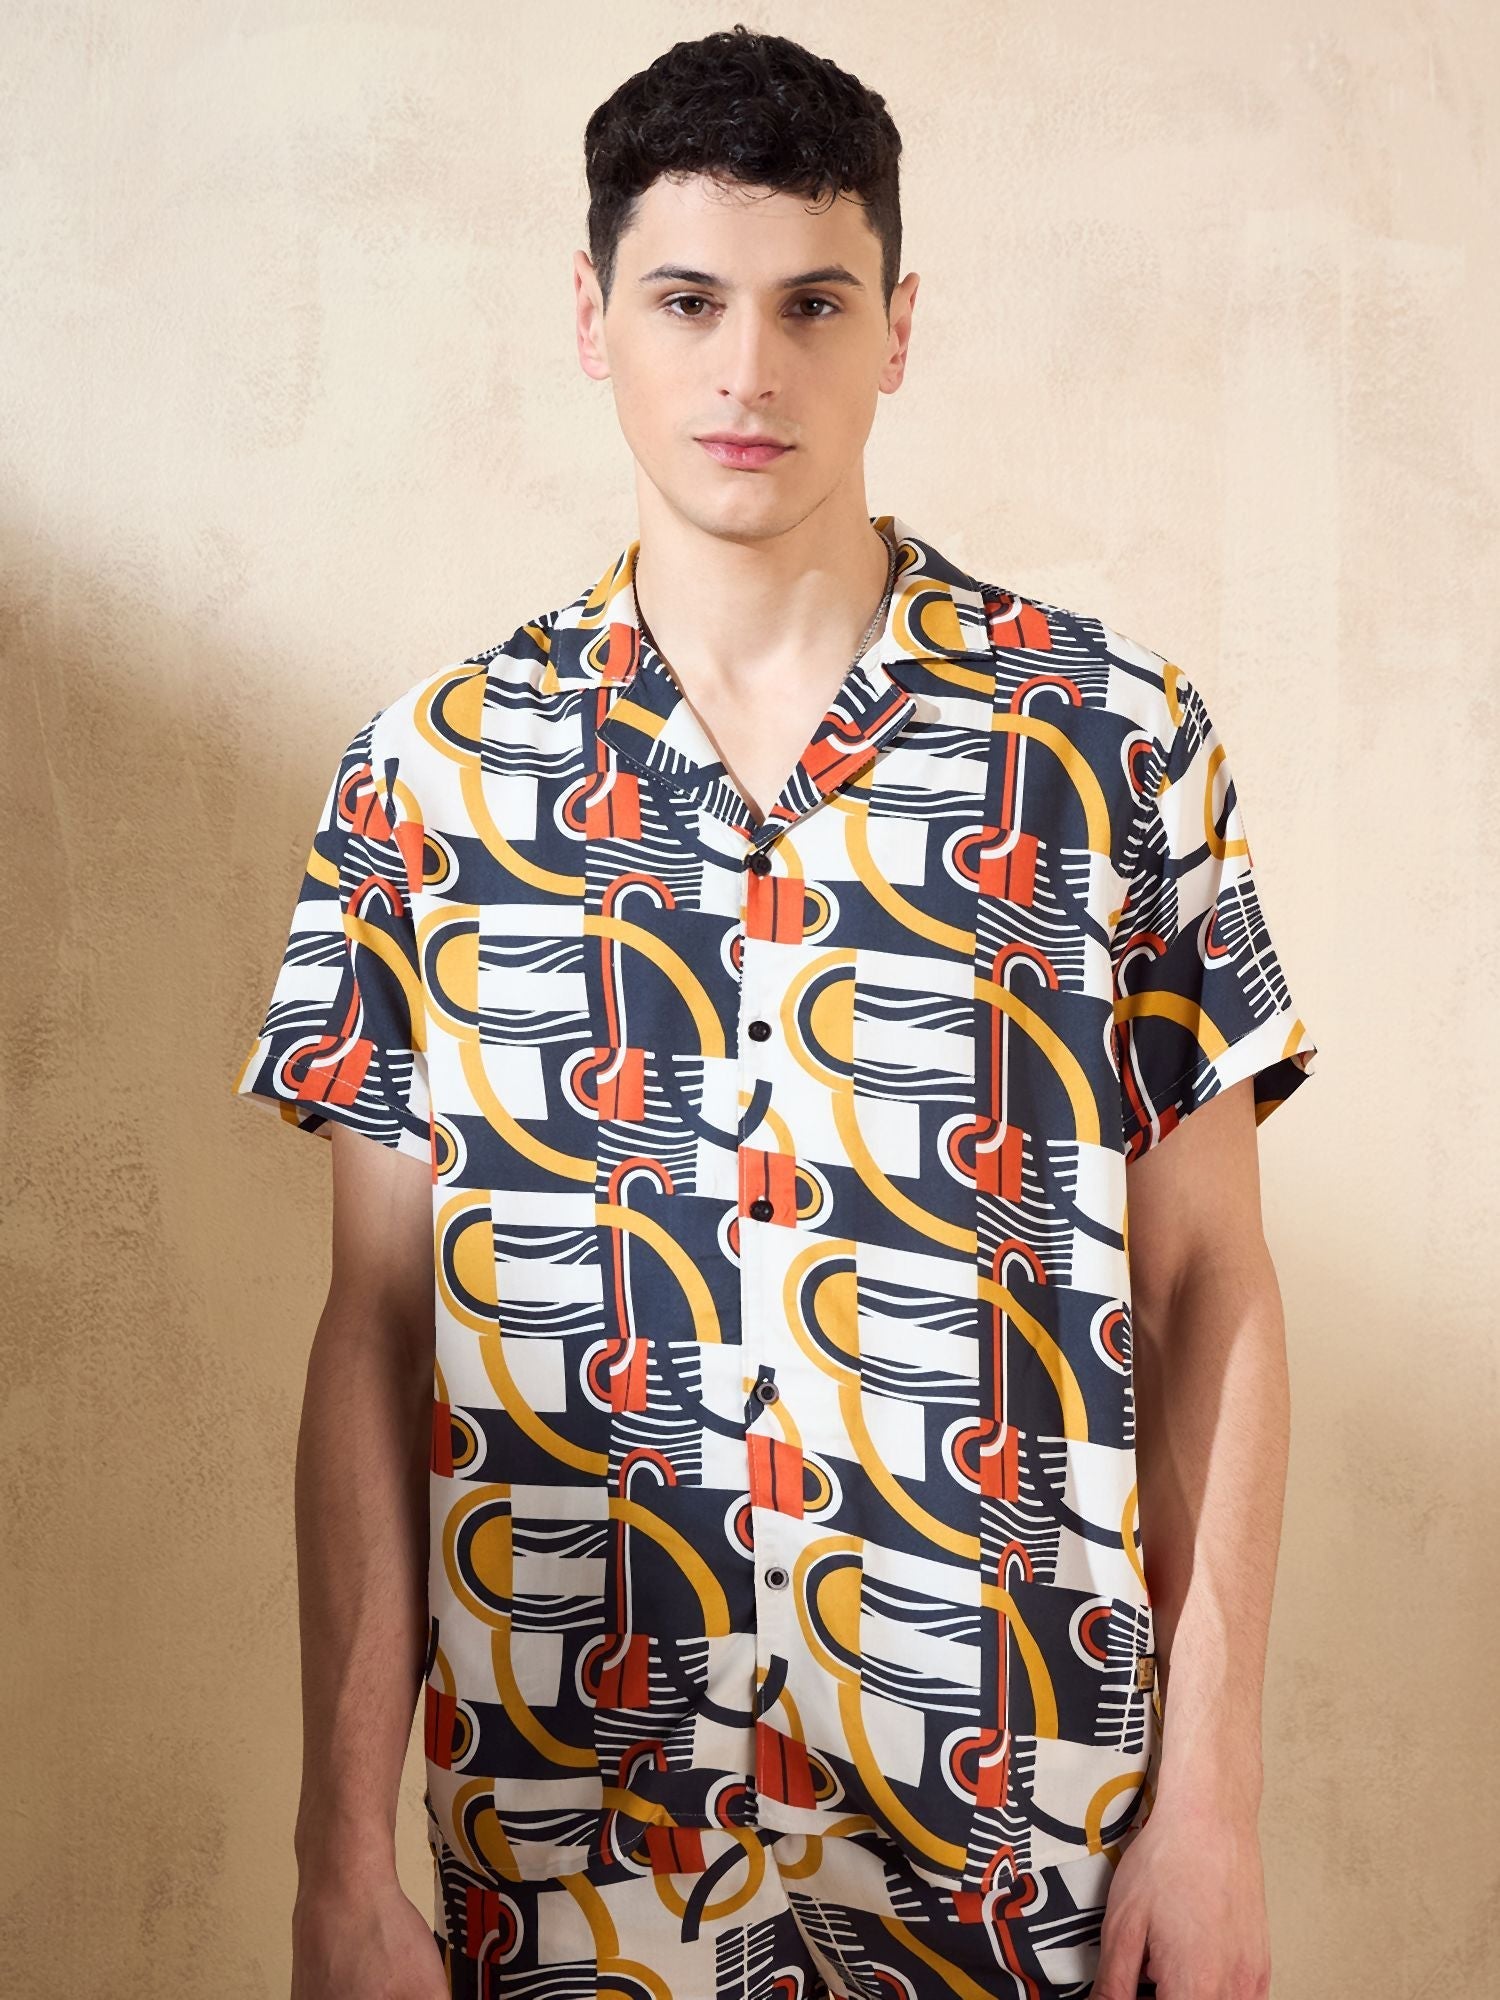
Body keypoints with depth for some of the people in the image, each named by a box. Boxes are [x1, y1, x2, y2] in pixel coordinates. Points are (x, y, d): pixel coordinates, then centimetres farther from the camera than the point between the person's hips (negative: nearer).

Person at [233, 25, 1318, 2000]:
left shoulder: (1119, 738, -3)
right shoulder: (430, 768, -1)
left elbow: (1211, 1295, -1)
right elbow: (376, 1335, 0)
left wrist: (1211, 1804, -5)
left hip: (1031, 1836, 0)